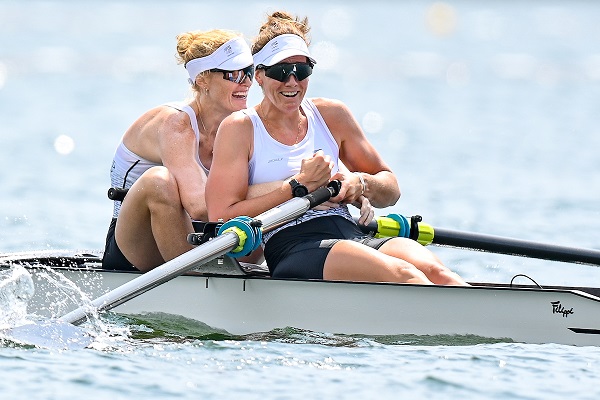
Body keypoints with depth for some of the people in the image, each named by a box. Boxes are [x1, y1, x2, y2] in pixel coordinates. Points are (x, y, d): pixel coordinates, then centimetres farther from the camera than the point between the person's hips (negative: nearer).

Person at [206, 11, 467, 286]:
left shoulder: (332, 115, 21)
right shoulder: (239, 128, 8)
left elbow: (391, 190, 27)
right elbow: (222, 219, -4)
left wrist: (361, 183, 2)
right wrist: (299, 185, -7)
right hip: (291, 250, -6)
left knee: (434, 273, -30)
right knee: (401, 274, -36)